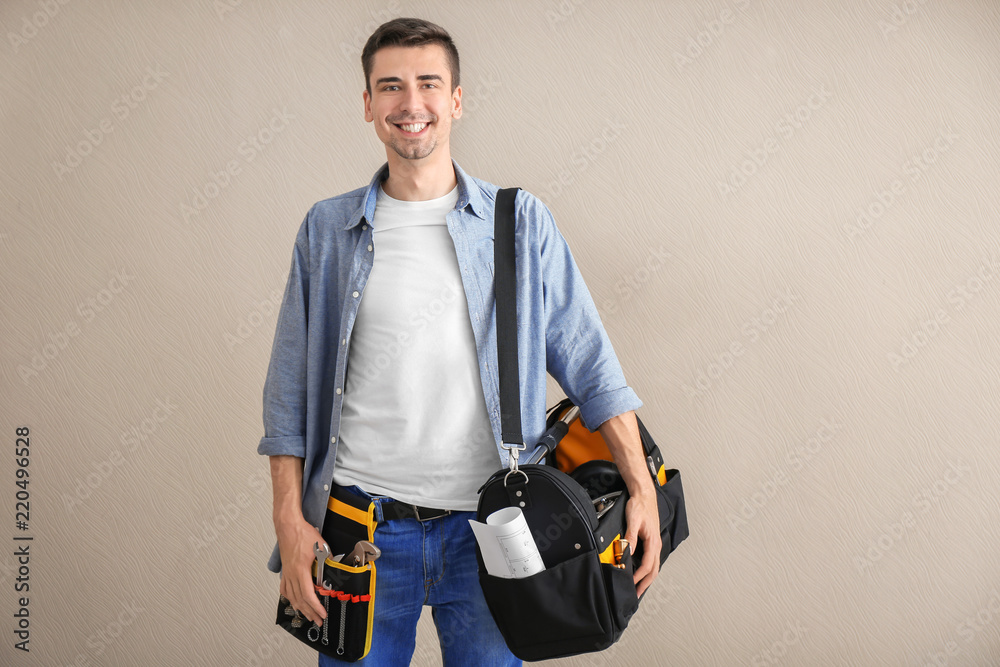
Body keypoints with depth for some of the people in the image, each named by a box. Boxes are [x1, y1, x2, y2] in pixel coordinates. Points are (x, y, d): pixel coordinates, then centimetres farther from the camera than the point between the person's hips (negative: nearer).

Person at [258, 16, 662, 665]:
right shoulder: (327, 229, 4)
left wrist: (642, 488, -6)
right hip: (363, 527, 1)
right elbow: (290, 390, 6)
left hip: (486, 527, 0)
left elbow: (590, 365, 2)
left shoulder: (522, 221, 2)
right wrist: (290, 521, -1)